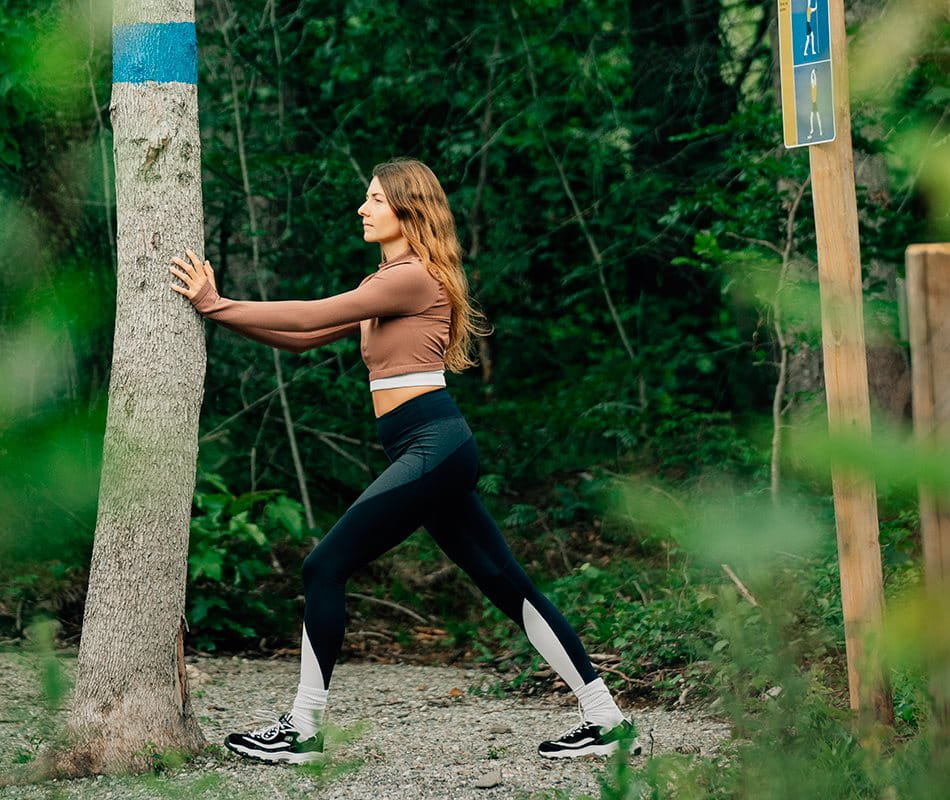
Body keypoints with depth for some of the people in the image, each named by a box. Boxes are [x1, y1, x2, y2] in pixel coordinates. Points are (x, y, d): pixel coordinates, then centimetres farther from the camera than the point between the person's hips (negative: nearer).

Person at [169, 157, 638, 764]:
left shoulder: (415, 277, -9)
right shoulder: (384, 284, 21)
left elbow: (315, 316, -14)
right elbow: (304, 338, 15)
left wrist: (217, 305, -11)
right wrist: (220, 310, 5)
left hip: (432, 445, -10)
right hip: (438, 448, 10)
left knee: (326, 568, -8)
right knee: (508, 584, 8)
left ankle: (302, 730, -3)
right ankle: (607, 720, 9)